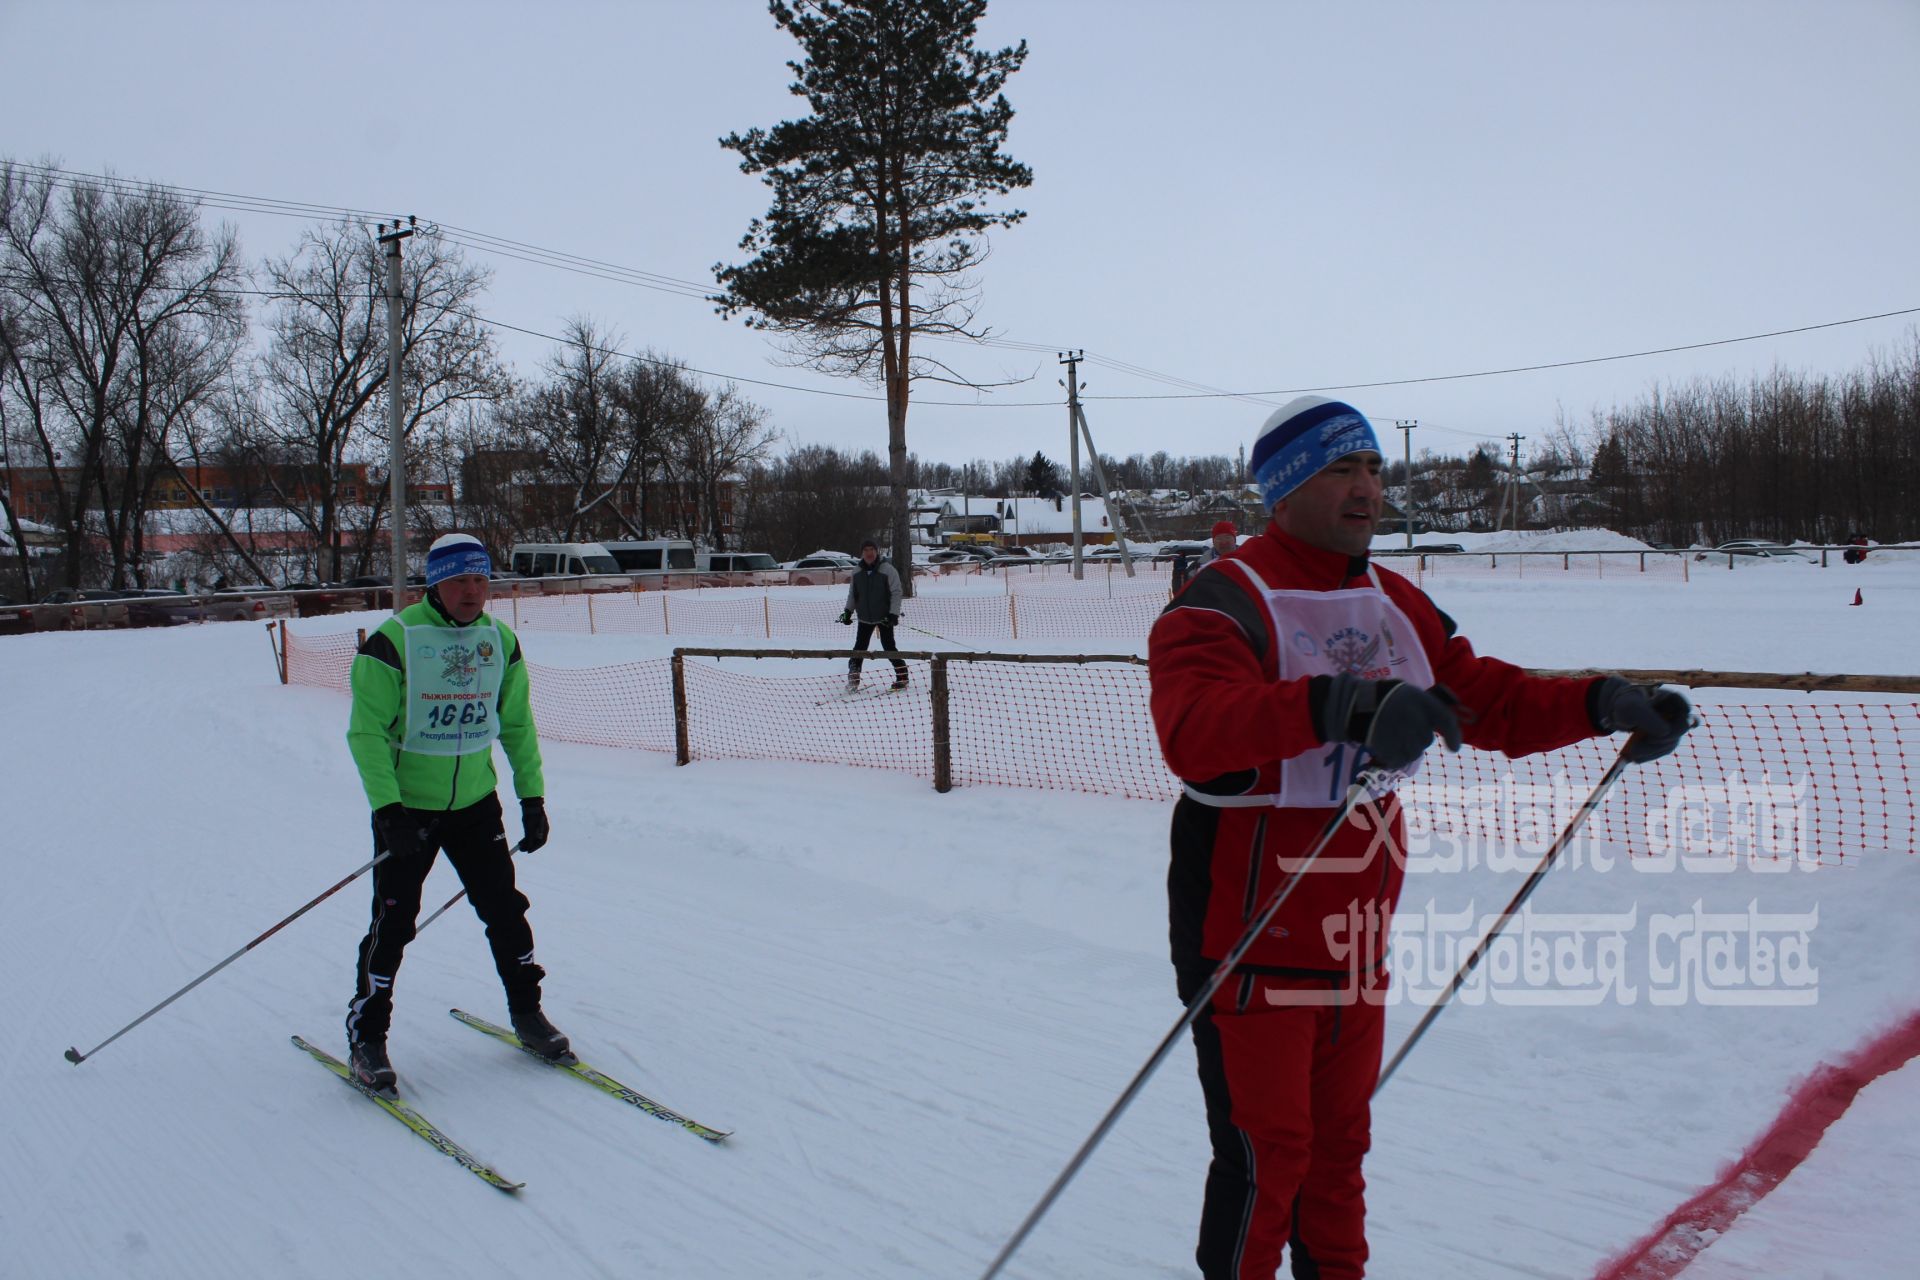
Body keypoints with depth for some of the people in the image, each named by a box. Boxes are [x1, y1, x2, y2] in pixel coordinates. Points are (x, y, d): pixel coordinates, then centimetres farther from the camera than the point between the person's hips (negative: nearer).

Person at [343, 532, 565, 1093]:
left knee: (504, 909, 7)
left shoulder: (500, 642, 1)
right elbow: (367, 731, -14)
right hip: (408, 809, -4)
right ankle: (366, 1037, 16)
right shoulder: (395, 641, -15)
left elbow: (517, 726, 11)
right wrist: (386, 809, -21)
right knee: (394, 921, -1)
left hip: (476, 802, 4)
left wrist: (532, 796, 6)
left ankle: (526, 1011, 25)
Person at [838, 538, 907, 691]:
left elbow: (896, 593, -10)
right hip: (865, 618, 4)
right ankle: (853, 677, 11)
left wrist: (894, 614, -17)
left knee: (889, 647, -2)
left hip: (884, 618, -4)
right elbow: (852, 594, 14)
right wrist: (848, 611, 5)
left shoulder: (888, 570, -10)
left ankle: (902, 676, 10)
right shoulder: (857, 572, 4)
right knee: (859, 648, 3)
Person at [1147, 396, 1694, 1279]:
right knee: (1265, 1160, 3)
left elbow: (1490, 702, 11)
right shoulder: (1224, 601, -16)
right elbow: (1194, 730, -35)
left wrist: (1602, 704, -6)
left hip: (1356, 940, 7)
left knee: (1339, 1146, 22)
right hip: (1251, 940, -7)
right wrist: (1334, 705, -50)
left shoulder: (1393, 605, 10)